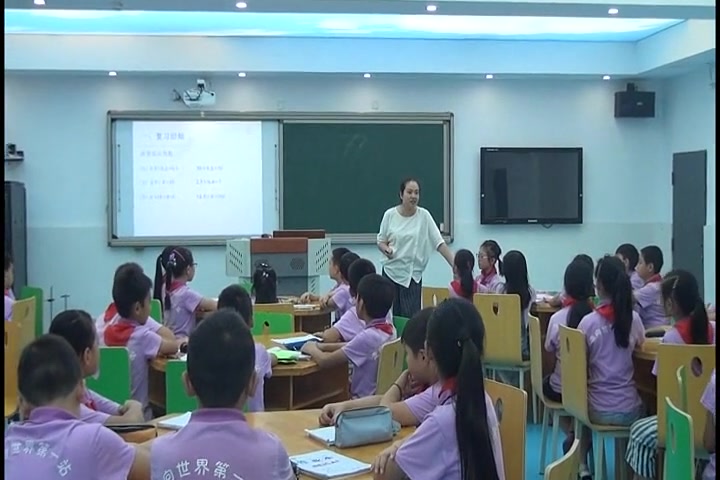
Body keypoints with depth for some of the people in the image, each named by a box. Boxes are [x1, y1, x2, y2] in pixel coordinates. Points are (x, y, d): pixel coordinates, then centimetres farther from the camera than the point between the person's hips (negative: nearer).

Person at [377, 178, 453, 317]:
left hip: (413, 274, -1)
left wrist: (455, 265, -15)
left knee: (411, 318, -7)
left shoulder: (424, 215, -4)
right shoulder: (390, 214, -2)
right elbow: (380, 241, 8)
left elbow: (440, 243, -6)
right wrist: (386, 249, -15)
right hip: (391, 272, 1)